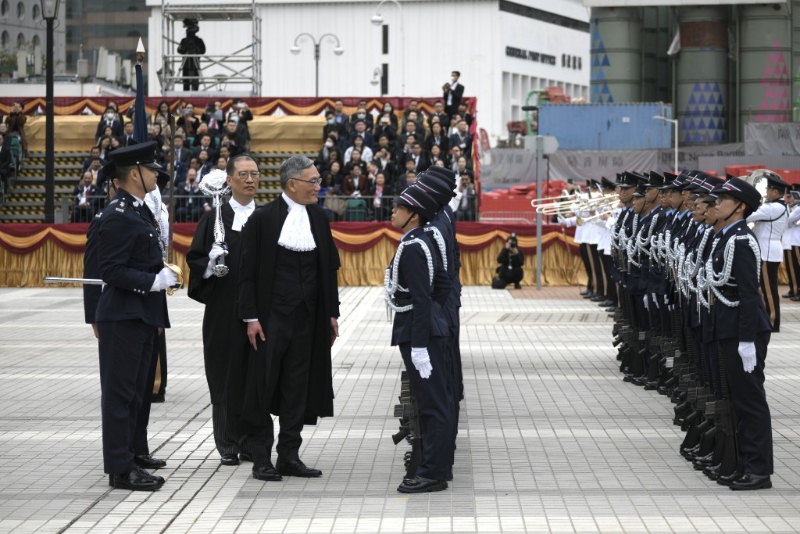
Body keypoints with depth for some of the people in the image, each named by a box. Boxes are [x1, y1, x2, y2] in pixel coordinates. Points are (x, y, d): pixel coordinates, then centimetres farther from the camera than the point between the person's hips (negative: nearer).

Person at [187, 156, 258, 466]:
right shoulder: (215, 218, 3)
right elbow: (195, 259, 2)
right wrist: (211, 264, -18)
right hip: (224, 311, -2)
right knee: (226, 376, 1)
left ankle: (251, 443, 12)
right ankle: (228, 445, 9)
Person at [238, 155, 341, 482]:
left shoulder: (318, 218, 9)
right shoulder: (263, 219, -6)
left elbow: (329, 268, 13)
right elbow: (248, 271, -6)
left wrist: (332, 312, 9)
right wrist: (251, 317, -11)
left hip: (307, 317, 5)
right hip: (272, 316, -5)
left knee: (298, 386, 8)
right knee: (264, 385, 0)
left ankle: (289, 455, 15)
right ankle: (261, 457, 8)